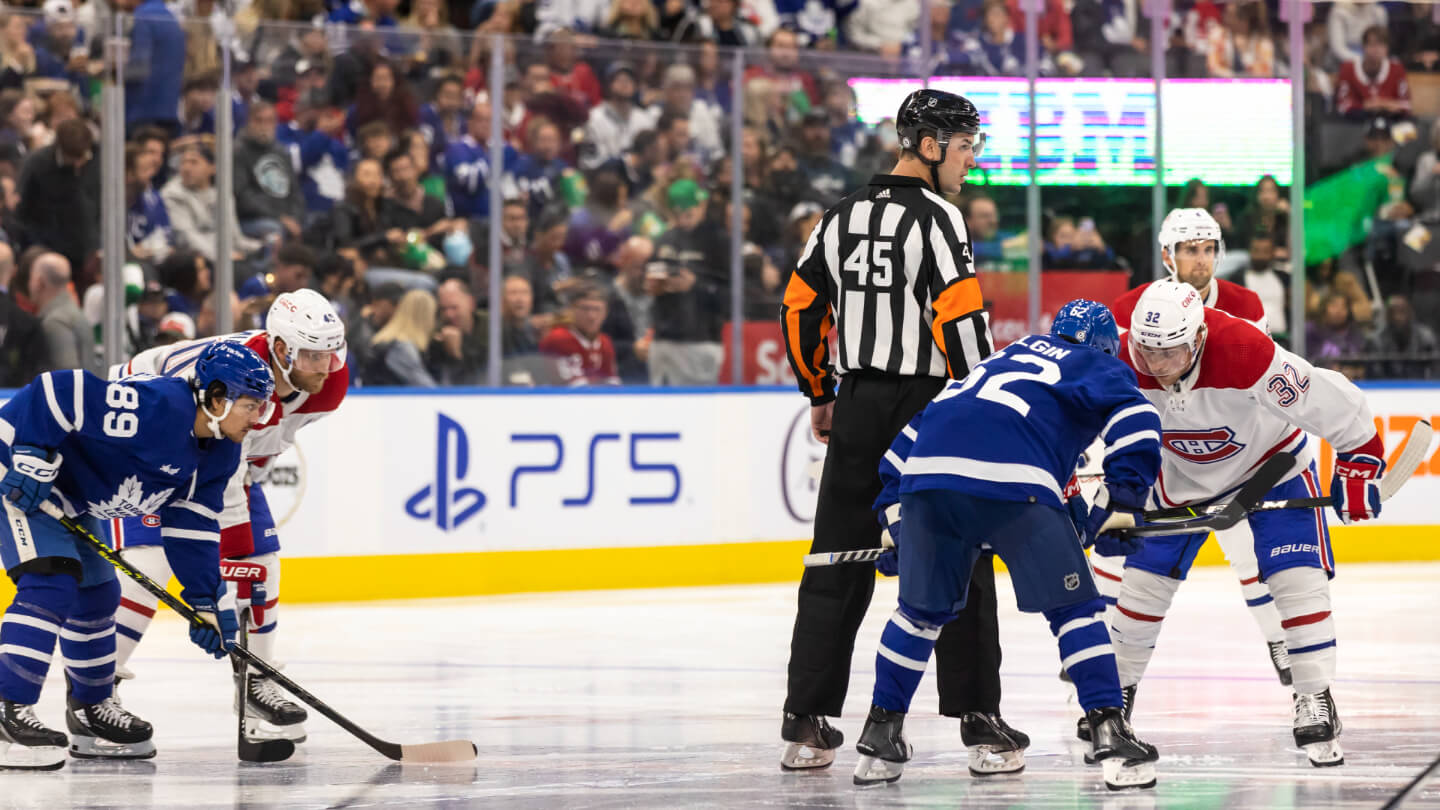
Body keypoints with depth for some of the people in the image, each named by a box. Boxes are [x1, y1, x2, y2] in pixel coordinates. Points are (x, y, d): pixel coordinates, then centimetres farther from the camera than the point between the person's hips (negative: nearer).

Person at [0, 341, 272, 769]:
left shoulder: (219, 453, 1)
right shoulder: (157, 407, -30)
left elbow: (190, 529, 8)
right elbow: (58, 391, -32)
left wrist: (208, 600, 4)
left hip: (69, 499, 10)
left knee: (96, 597, 16)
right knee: (50, 583, -22)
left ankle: (91, 712, 31)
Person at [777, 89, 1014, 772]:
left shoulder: (843, 217, 9)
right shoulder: (934, 218, -11)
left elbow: (801, 310, 14)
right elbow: (961, 321, -19)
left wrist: (820, 396, 24)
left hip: (857, 409, 6)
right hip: (928, 405, -6)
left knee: (840, 564, 9)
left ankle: (807, 723, 7)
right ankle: (978, 716, 0)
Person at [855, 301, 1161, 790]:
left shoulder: (1002, 359, 39)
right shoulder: (1098, 366, 23)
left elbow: (916, 432, 36)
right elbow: (1136, 420, 0)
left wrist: (892, 513, 36)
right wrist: (1119, 500, 2)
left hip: (926, 474, 5)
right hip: (1013, 481, -5)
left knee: (923, 608, 22)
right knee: (1074, 607, 5)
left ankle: (879, 736, 24)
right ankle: (1109, 733, -4)